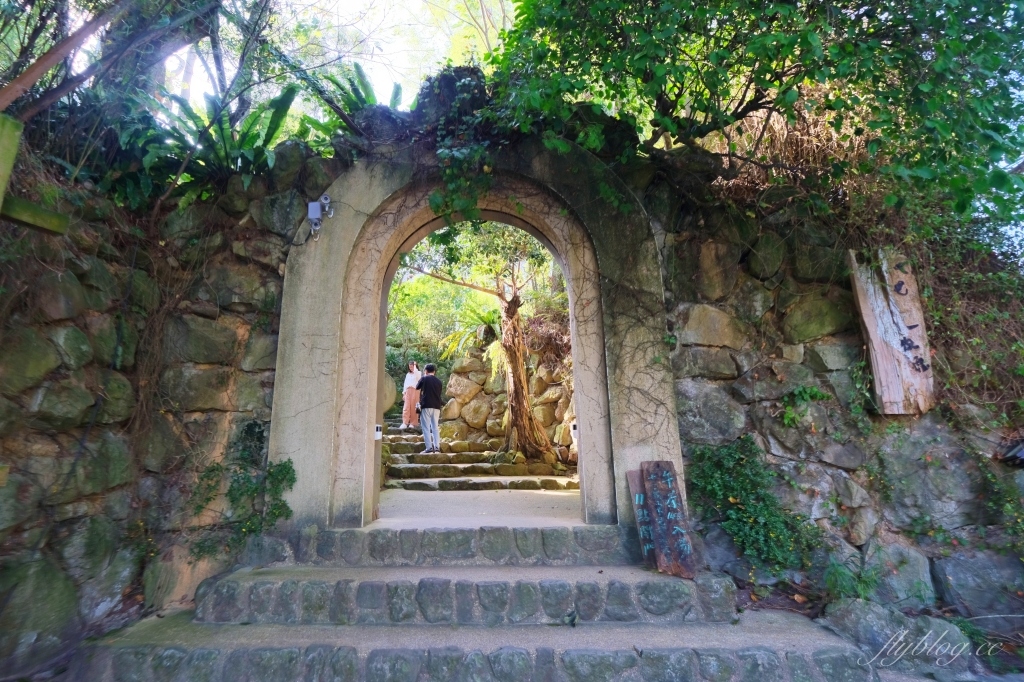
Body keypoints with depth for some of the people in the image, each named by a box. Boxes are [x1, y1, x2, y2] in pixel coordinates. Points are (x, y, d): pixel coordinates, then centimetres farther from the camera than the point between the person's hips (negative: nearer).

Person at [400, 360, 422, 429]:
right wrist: (404, 392, 11)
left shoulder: (419, 373, 6)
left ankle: (412, 423, -2)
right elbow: (405, 383, 19)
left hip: (415, 391, -4)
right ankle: (404, 423, -13)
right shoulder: (408, 374, 21)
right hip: (408, 391, 4)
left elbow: (415, 372, -19)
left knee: (413, 407, -6)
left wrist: (415, 365, -5)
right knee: (406, 406, -7)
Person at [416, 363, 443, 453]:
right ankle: (437, 447, 3)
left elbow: (417, 387, 17)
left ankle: (429, 447, -8)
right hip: (436, 406, 4)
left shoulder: (424, 378, -1)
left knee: (426, 427, -1)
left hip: (426, 406, -4)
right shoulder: (438, 381, 9)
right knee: (435, 427, 9)